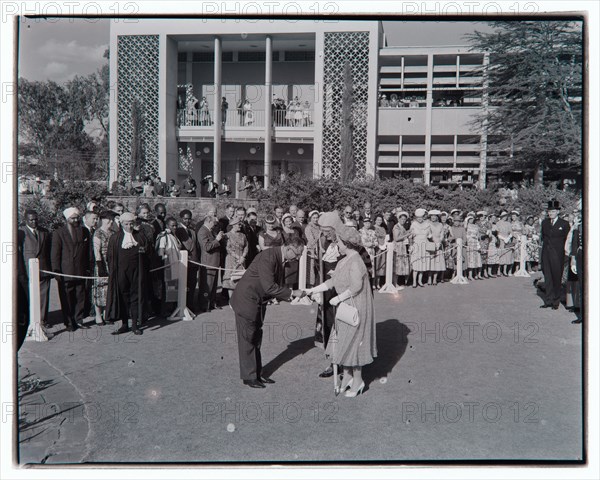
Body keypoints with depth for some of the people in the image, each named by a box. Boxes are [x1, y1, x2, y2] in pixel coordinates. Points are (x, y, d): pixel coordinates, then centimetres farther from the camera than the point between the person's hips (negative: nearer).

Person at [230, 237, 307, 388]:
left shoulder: (282, 260, 3)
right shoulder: (268, 257, -25)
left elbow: (276, 286, 12)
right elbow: (269, 287, -29)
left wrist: (290, 296, -4)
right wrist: (292, 293, -23)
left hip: (259, 301, 9)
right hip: (246, 300, -9)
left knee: (256, 338, 14)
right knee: (248, 339, 0)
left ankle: (257, 373, 23)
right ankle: (249, 377, 10)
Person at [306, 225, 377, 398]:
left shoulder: (355, 262, -20)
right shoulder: (343, 261, 9)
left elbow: (356, 286, -27)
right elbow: (332, 282, 13)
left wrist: (338, 298, -19)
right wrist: (313, 290, 10)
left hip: (356, 309, -9)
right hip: (345, 308, 9)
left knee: (352, 343, 1)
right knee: (343, 342, 14)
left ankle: (357, 381, 16)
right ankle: (347, 376, 28)